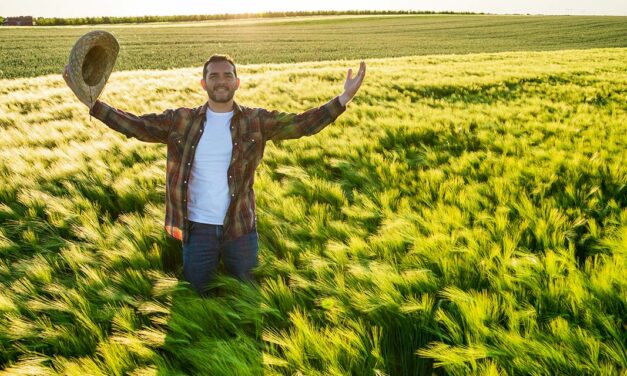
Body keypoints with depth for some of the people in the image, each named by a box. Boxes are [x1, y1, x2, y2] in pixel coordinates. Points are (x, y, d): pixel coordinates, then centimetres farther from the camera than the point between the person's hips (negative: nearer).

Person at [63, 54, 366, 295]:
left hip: (241, 229, 0)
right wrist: (91, 102, -15)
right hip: (198, 229, 0)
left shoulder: (256, 121, -4)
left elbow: (302, 124, -12)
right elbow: (136, 125, -5)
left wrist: (344, 98, -23)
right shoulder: (181, 120, -1)